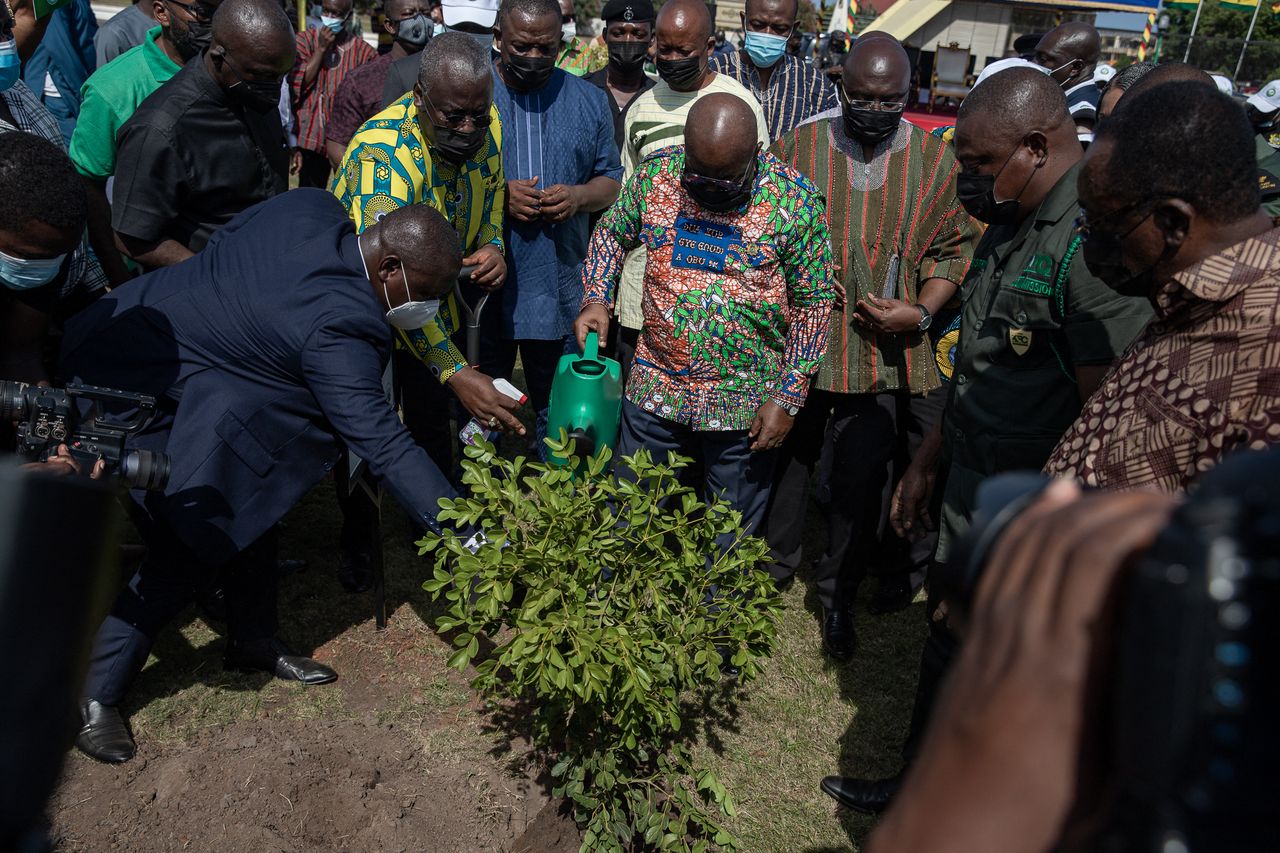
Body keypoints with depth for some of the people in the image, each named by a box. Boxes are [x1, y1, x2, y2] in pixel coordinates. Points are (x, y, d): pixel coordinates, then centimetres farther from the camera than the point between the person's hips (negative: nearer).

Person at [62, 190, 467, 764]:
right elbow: (382, 442, -33)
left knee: (249, 492, 13)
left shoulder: (310, 205, -8)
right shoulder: (337, 327, -32)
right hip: (127, 389, -10)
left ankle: (253, 640, 28)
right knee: (190, 547, -3)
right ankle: (94, 691, 14)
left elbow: (227, 237, 8)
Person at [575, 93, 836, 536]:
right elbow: (612, 233, 11)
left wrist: (787, 399, -9)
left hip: (746, 410, -2)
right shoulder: (657, 173, -5)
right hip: (654, 389, 3)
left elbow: (814, 303, -7)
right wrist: (595, 300, -6)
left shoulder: (794, 200, -13)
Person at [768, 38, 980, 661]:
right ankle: (772, 568, 39)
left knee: (861, 480, 8)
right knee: (787, 462, 15)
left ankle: (837, 597, 29)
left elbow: (953, 249, 5)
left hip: (883, 352, 0)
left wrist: (920, 312, -11)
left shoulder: (936, 159, 1)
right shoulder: (801, 144, 0)